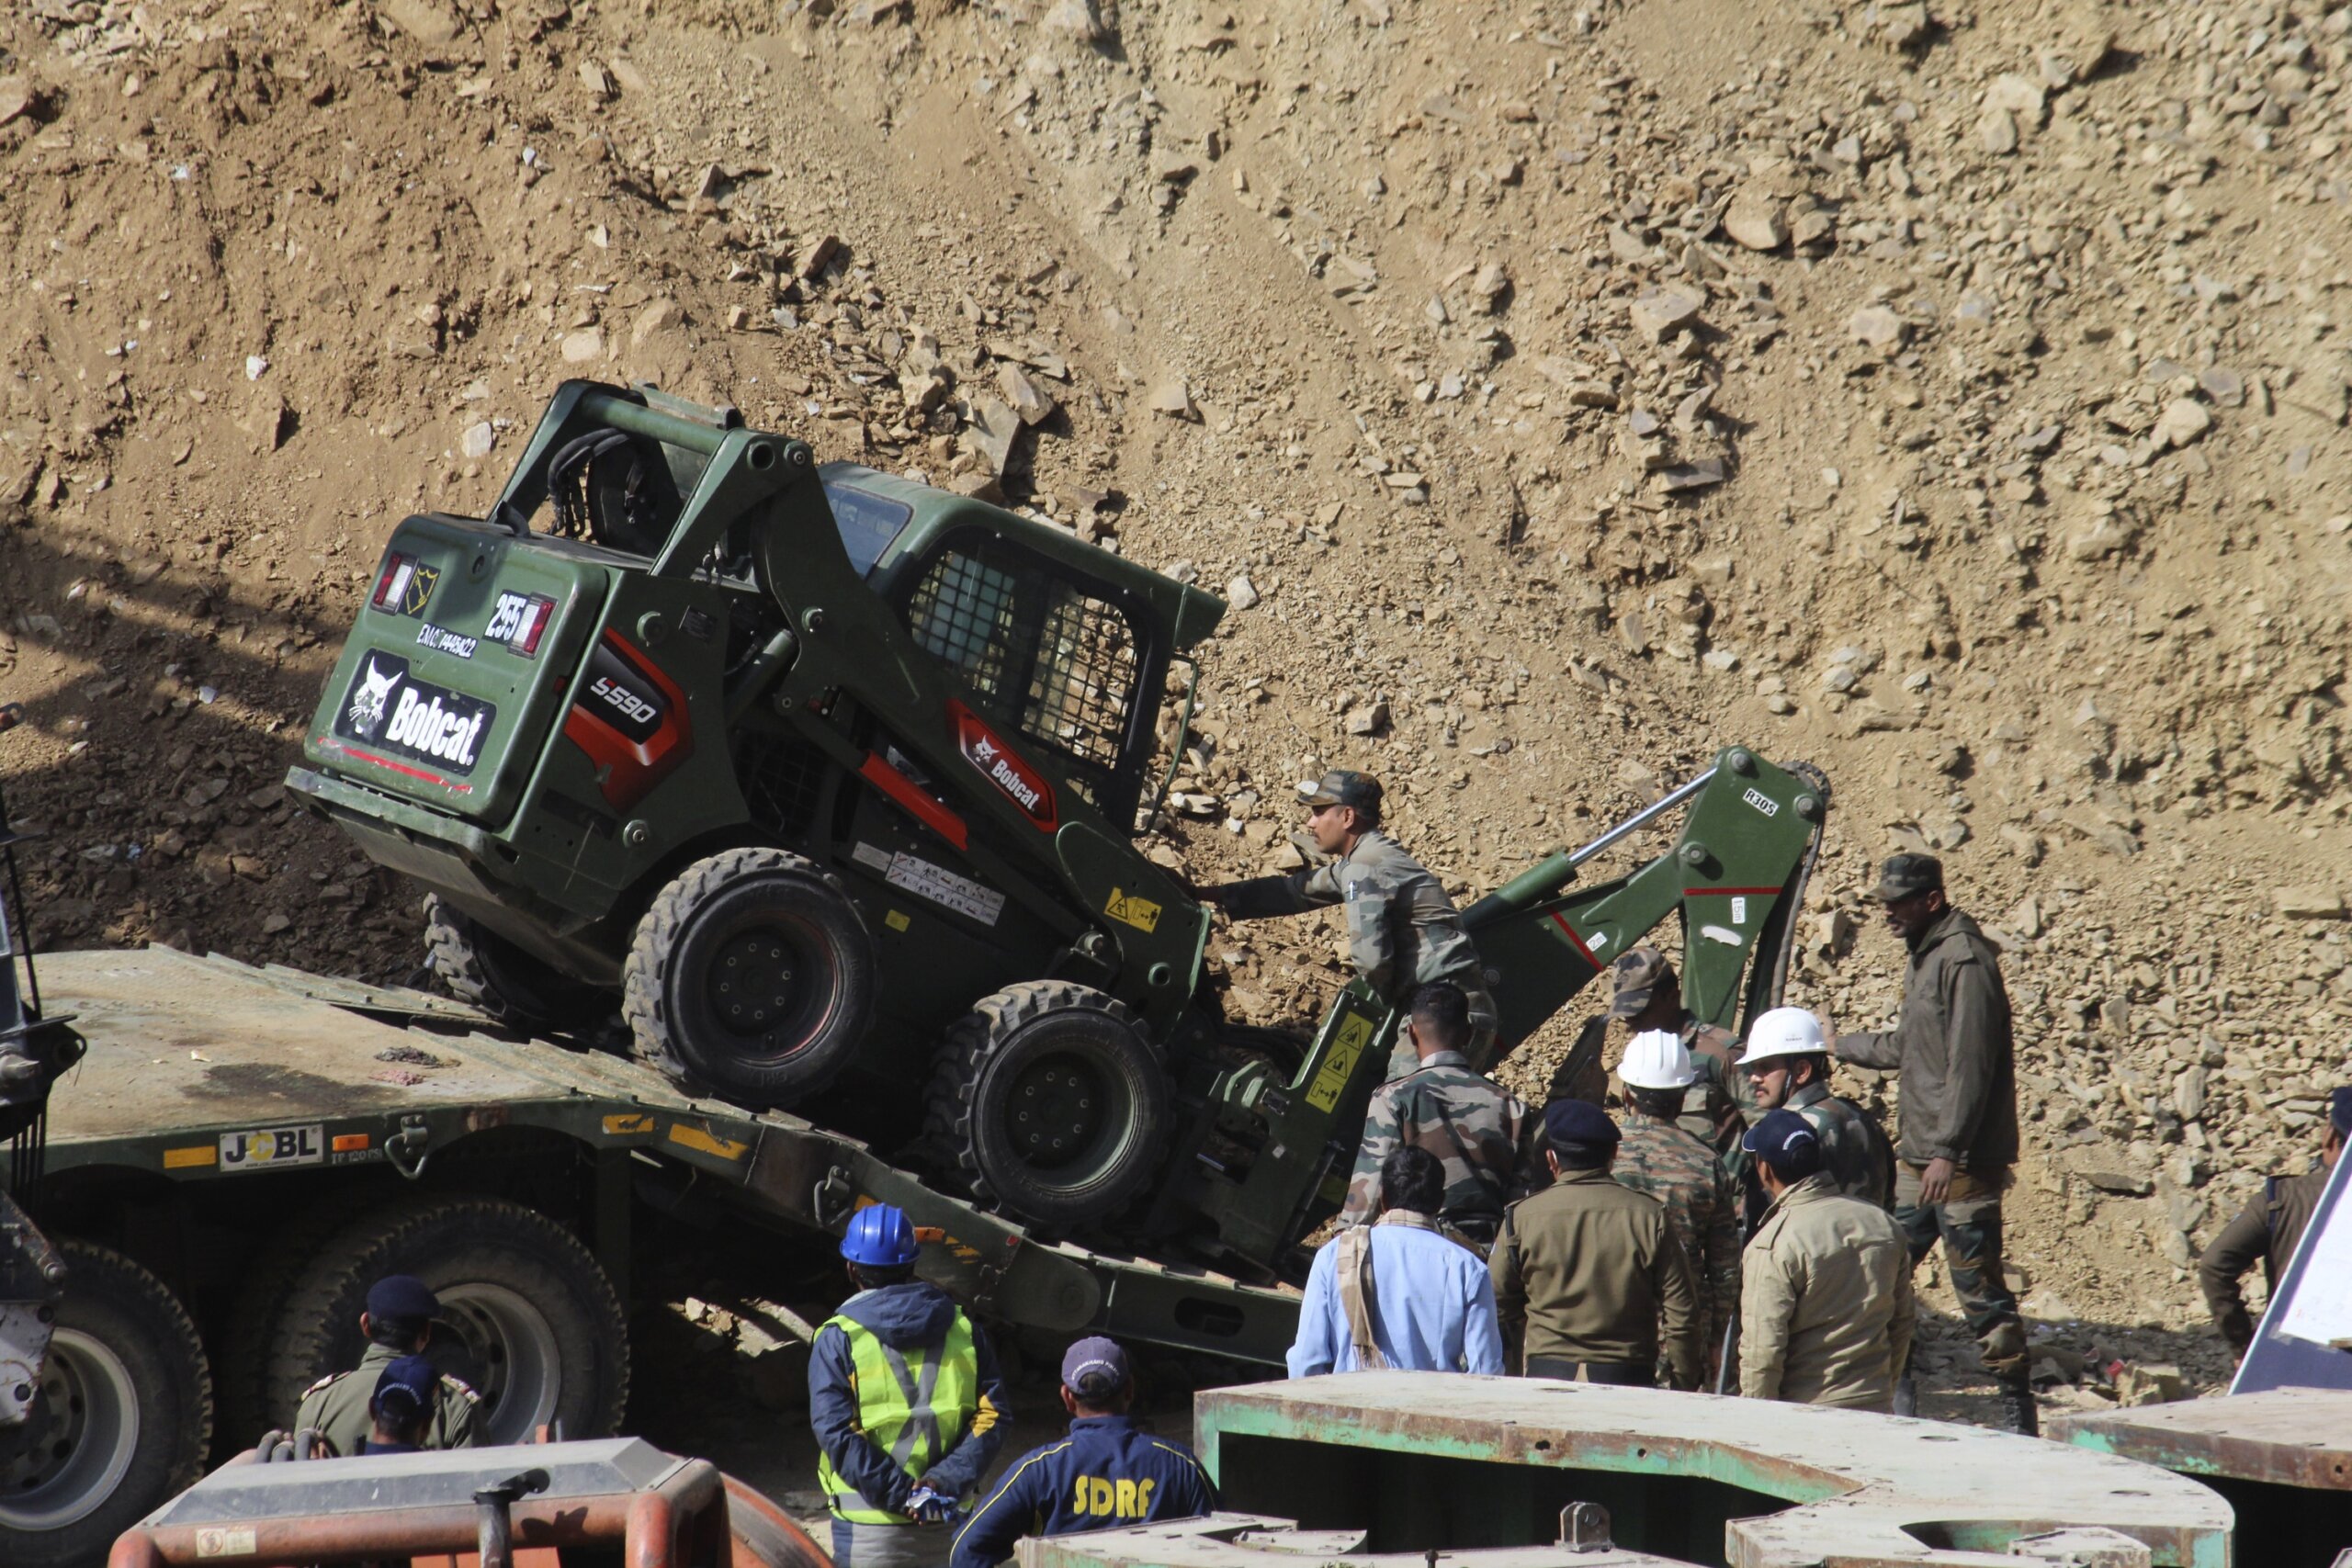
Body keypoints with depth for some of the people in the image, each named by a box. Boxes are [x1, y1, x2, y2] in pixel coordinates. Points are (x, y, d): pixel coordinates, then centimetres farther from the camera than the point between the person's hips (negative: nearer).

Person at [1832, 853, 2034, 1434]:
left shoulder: (1964, 961, -13)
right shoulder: (1926, 957, 17)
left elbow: (1969, 1065, -19)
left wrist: (1948, 1152, -23)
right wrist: (1832, 1044, 36)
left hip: (1963, 1162, -10)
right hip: (1919, 1156, 10)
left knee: (1978, 1287, -6)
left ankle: (2018, 1413, 0)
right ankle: (1894, 1400, 19)